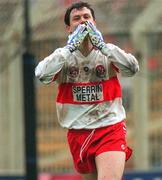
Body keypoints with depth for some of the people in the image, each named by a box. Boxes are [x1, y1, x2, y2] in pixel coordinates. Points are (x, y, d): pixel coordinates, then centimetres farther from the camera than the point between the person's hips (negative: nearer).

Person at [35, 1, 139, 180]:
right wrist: (70, 47, -19)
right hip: (78, 134, 2)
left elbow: (132, 68, -19)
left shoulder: (107, 54, 0)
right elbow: (42, 74, -19)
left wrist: (102, 45, -21)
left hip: (111, 130, -2)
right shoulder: (63, 56, 1)